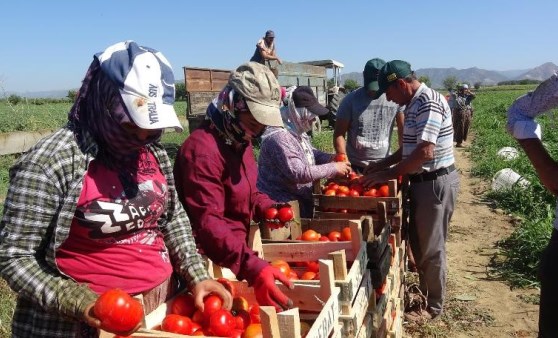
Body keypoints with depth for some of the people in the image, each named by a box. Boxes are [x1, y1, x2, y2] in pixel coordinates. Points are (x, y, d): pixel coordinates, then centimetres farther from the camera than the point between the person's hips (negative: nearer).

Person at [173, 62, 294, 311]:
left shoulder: (241, 140, 6)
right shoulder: (202, 149, -26)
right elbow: (208, 223, -35)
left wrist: (266, 207, -4)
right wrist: (252, 267, -47)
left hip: (236, 252, 9)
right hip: (210, 262, -9)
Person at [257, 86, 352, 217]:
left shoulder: (298, 129, 6)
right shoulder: (279, 137, -27)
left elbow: (309, 152, 20)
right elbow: (298, 173, -30)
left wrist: (330, 158, -1)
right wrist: (333, 168, -22)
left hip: (300, 199, 9)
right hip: (282, 205, -9)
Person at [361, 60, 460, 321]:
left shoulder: (429, 103, -20)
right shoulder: (415, 104, 11)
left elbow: (425, 152, -28)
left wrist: (387, 175, -22)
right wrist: (382, 164, 10)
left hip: (436, 183, -10)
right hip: (422, 181, 10)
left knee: (431, 247, 4)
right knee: (418, 242, 19)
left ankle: (433, 306, 20)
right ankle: (424, 294, 35)